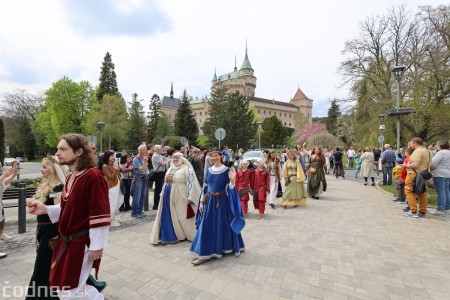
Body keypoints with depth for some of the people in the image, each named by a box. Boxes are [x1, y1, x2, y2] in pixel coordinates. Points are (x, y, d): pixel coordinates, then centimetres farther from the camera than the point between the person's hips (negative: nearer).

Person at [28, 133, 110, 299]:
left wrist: (97, 246, -19)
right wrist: (45, 209, 2)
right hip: (67, 241, 9)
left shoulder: (93, 176, -23)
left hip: (83, 243, -9)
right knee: (63, 286, 22)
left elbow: (100, 215, -23)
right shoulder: (70, 176, 5)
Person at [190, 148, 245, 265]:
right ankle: (204, 253, 19)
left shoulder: (226, 170, -7)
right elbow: (205, 187, 9)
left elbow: (229, 188, -10)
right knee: (206, 225, 6)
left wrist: (232, 180, -29)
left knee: (223, 224, 8)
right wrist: (201, 201, 6)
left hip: (222, 201, -4)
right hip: (209, 201, 4)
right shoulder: (209, 170, 6)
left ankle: (224, 248, 30)